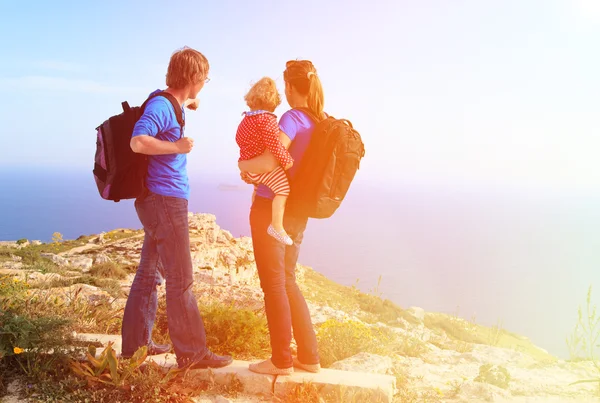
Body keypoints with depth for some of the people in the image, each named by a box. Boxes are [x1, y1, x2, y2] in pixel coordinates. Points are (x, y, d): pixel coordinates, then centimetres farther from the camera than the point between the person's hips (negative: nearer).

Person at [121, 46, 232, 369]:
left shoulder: (173, 106, 12)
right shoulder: (161, 105, -16)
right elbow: (138, 141, -30)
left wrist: (186, 106, 22)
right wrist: (177, 146, -19)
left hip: (160, 202, 10)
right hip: (165, 201, -10)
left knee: (148, 274, 14)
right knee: (180, 280, -4)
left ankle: (136, 344, 25)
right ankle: (192, 353, 6)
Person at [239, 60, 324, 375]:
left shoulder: (292, 119, -16)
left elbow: (267, 162, -26)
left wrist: (243, 164, -6)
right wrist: (256, 171, 11)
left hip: (271, 210, -7)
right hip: (297, 213, 8)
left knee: (274, 285, 4)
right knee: (287, 282, 18)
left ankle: (282, 361, 16)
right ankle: (309, 357, 24)